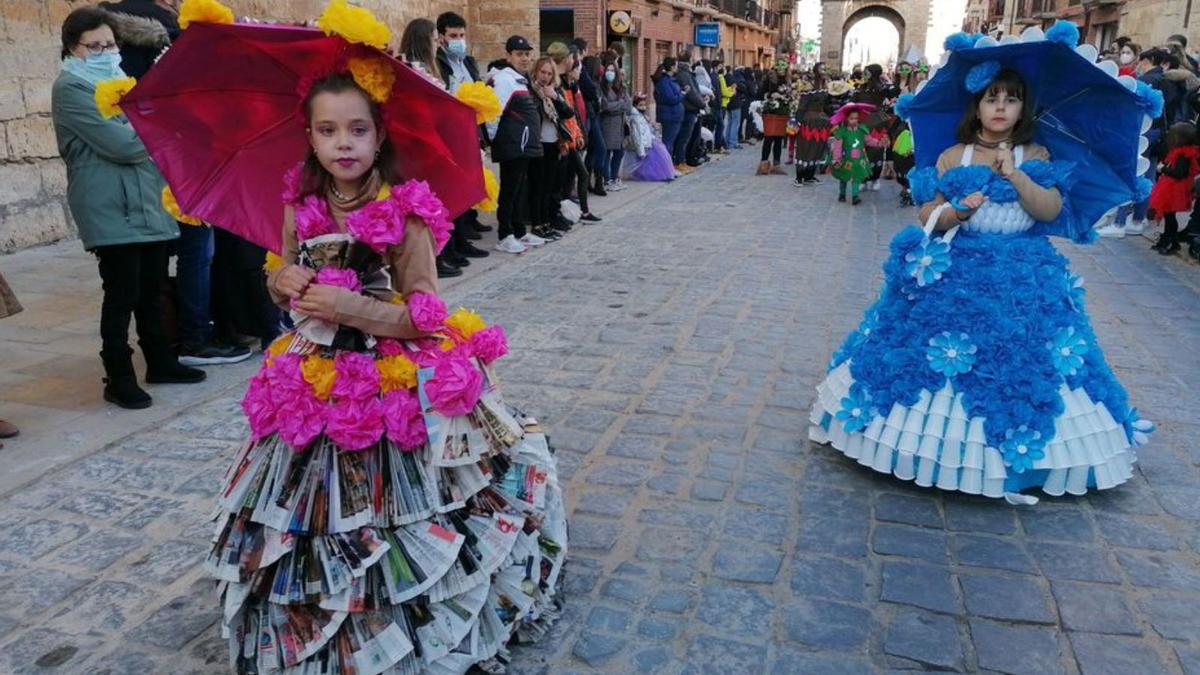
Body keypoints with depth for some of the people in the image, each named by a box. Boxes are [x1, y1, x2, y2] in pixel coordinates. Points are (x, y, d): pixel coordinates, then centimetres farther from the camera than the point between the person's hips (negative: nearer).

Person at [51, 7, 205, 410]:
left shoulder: (117, 80, 21)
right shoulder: (71, 88, -7)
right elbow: (120, 143, -16)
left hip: (149, 202, 8)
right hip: (111, 208, -8)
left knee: (152, 290, 13)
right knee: (122, 294, -6)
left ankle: (160, 361, 25)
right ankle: (119, 379, 3)